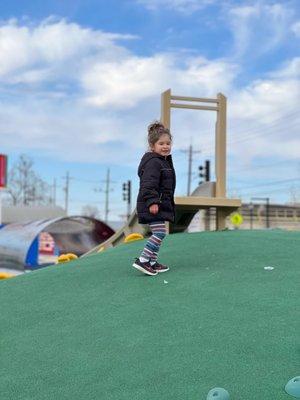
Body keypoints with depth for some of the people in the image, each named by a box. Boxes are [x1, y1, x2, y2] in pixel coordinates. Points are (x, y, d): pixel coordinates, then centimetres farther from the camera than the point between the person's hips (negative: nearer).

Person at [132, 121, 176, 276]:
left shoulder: (164, 161, 19)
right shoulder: (153, 162, -16)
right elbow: (148, 184, -24)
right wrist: (152, 202, -30)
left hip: (160, 204, 11)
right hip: (152, 205, -11)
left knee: (158, 233, 14)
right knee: (159, 232, -14)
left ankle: (152, 263, 22)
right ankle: (142, 260, -13)